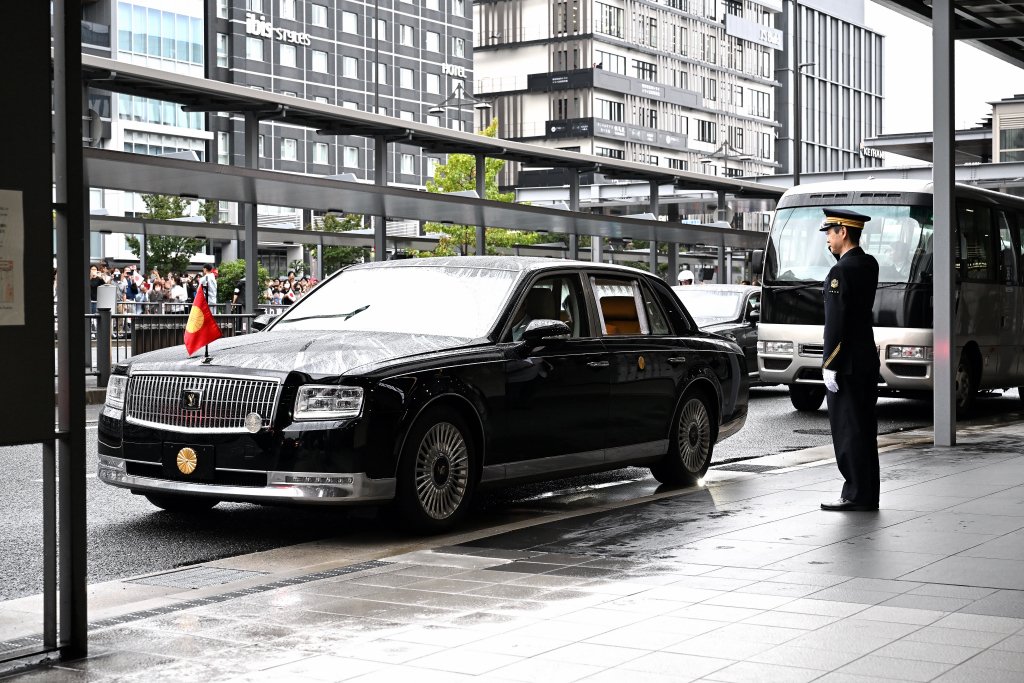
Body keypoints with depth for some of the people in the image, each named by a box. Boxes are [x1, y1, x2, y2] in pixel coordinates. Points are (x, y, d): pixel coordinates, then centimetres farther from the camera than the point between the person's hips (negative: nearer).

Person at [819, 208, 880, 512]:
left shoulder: (841, 272, -16)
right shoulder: (869, 264, 10)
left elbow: (835, 323, -19)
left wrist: (829, 366, -17)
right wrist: (842, 253, 14)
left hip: (846, 361, -9)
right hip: (867, 358, 9)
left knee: (848, 428, -5)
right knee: (863, 427, 11)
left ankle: (856, 495, -2)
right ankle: (867, 495, 15)